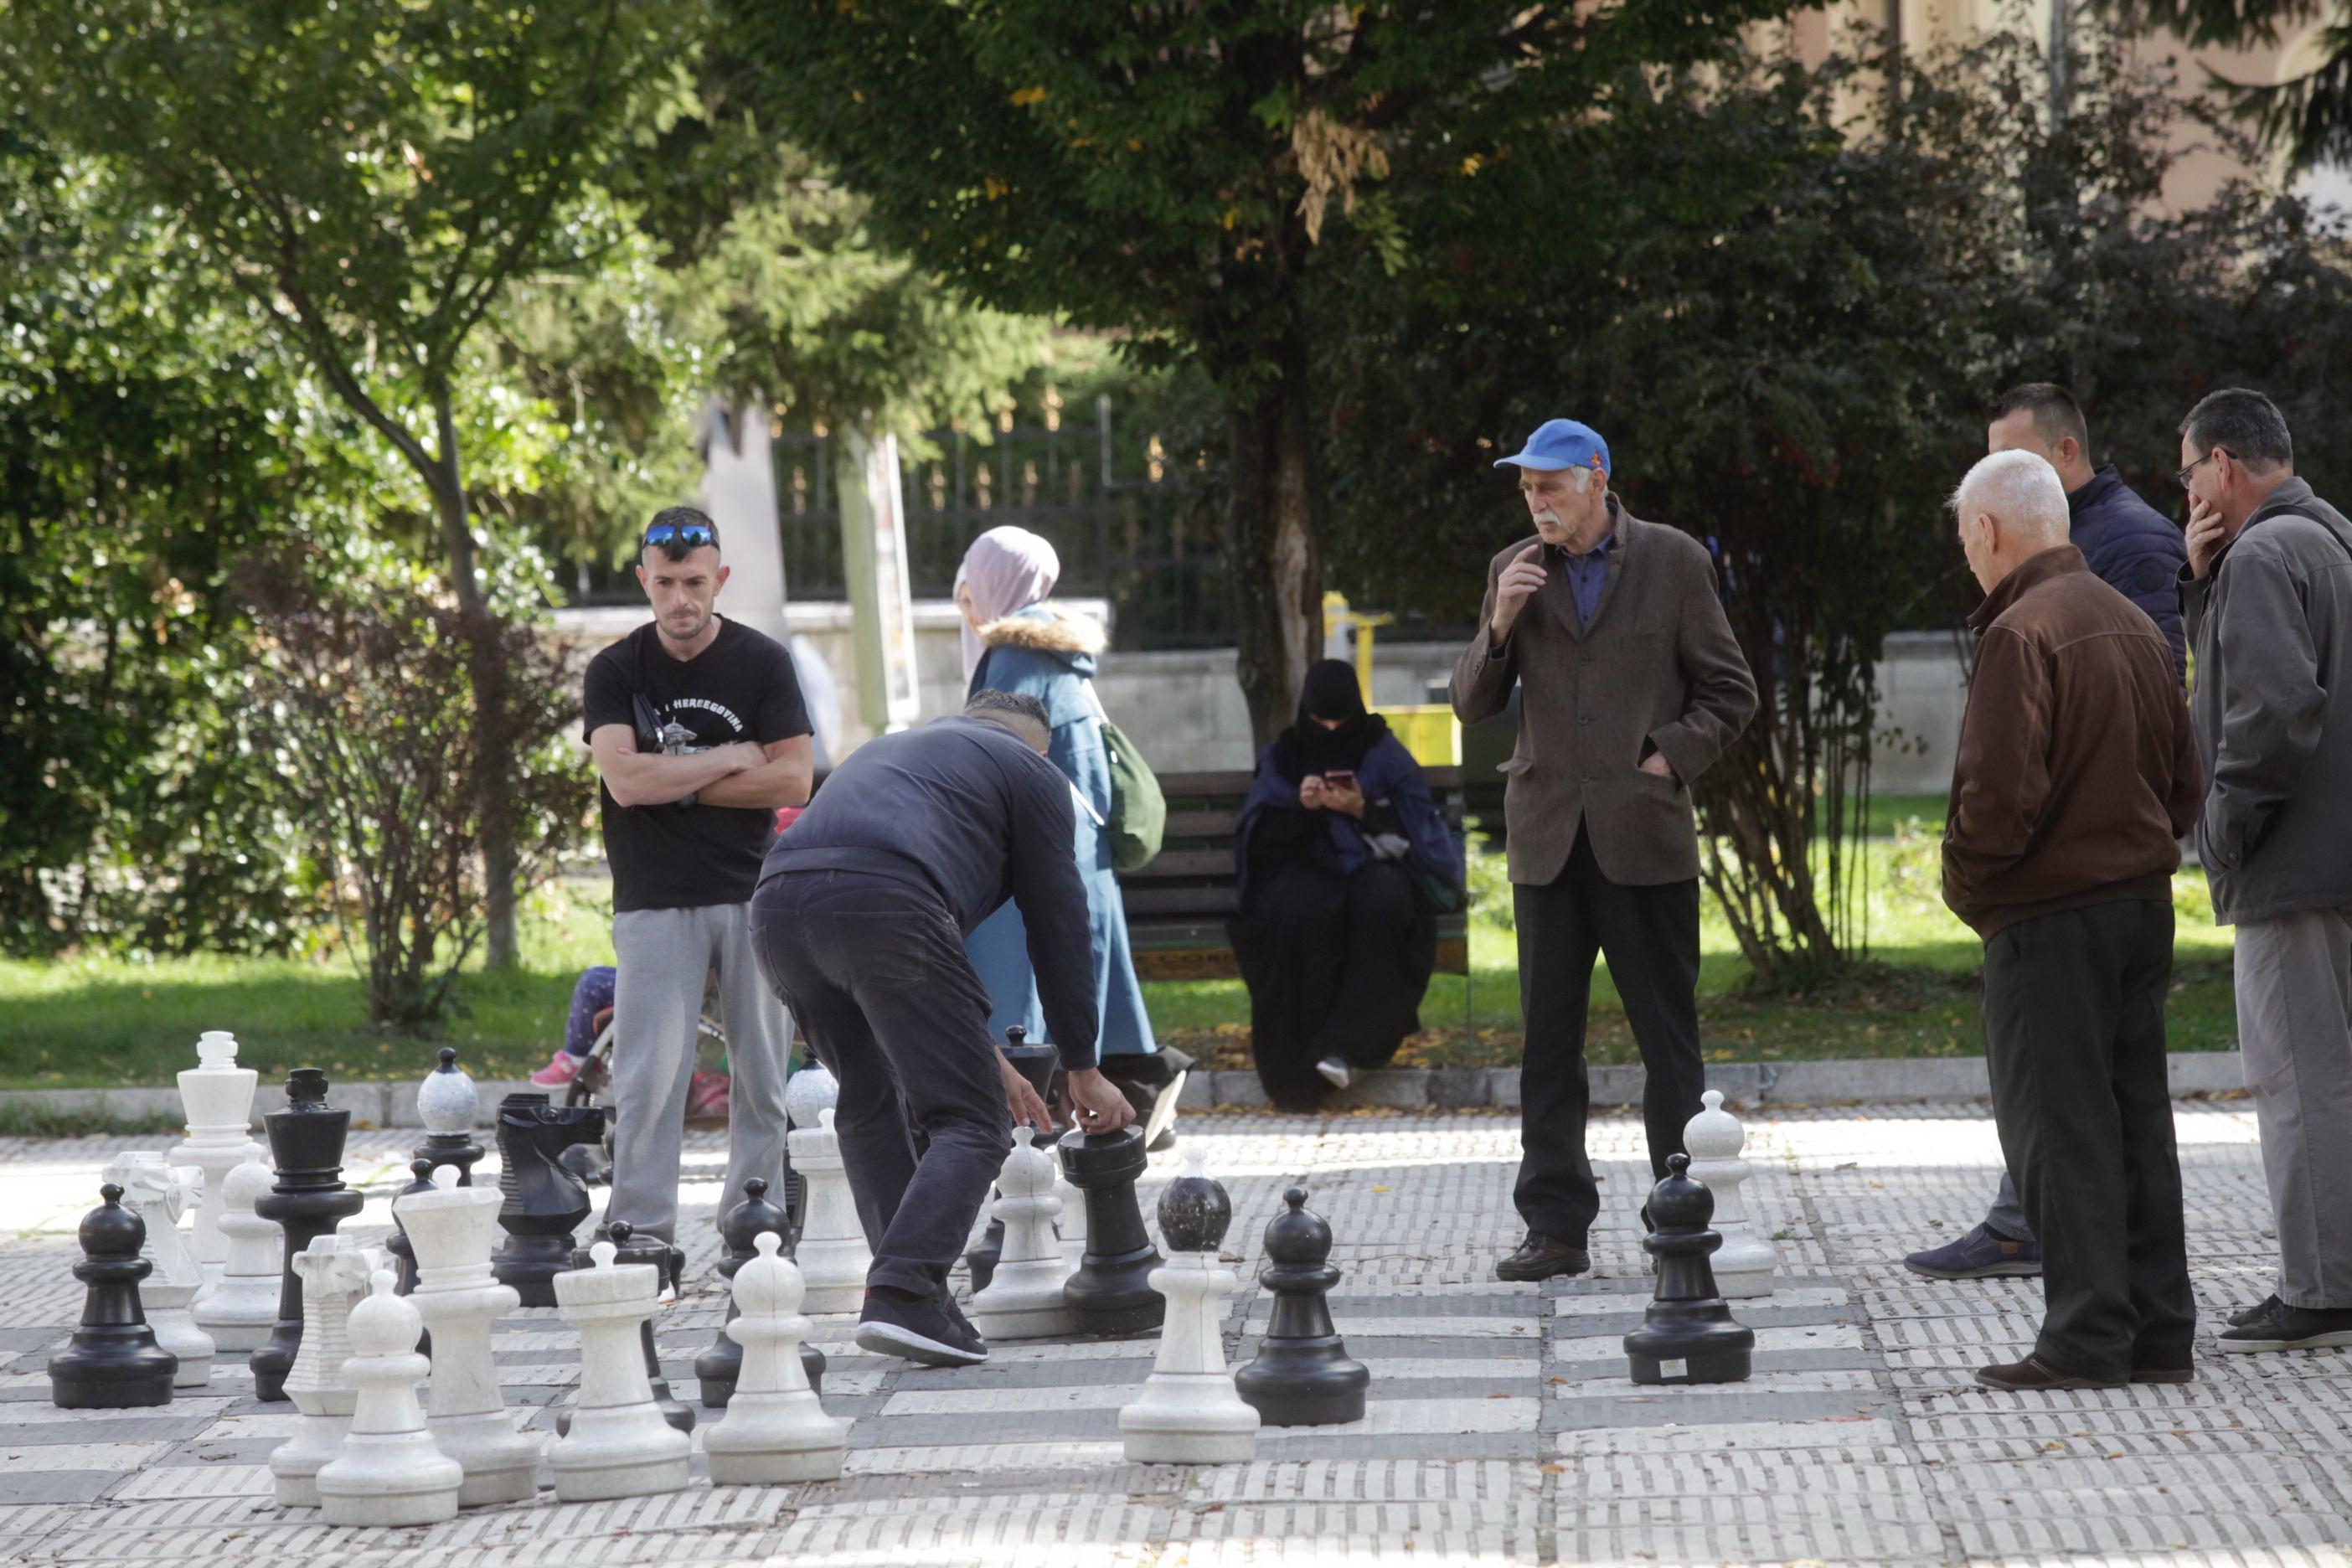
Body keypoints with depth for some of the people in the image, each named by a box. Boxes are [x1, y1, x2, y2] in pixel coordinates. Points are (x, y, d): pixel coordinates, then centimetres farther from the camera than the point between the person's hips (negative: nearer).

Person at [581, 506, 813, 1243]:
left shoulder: (762, 663, 4)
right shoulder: (616, 672, 3)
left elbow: (792, 780, -5)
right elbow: (625, 780, -12)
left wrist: (676, 783, -7)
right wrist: (733, 758, -6)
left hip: (753, 894, 1)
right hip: (655, 902, -1)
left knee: (761, 1077, 3)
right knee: (649, 1078, -8)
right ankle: (641, 1237, -6)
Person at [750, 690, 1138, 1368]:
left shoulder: (887, 750, 42)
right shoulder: (1030, 772, 22)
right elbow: (1057, 926, 20)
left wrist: (981, 1052, 46)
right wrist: (1083, 1070, 27)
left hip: (777, 903, 7)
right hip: (880, 904, -6)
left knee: (869, 1102, 24)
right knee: (971, 1124, -1)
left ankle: (909, 1289, 19)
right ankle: (902, 1296, -17)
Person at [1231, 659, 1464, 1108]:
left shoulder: (1383, 754, 7)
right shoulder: (1282, 758, 10)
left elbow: (1414, 830, 1)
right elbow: (1260, 836, 3)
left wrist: (1364, 812, -17)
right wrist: (1299, 807, -16)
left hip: (1372, 871, 0)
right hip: (1307, 872, 0)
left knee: (1381, 901, -39)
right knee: (1300, 914, -38)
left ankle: (1344, 1045, -39)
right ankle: (1299, 1074, -34)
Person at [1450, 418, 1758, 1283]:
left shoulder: (1672, 561, 2)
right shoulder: (1514, 571, 11)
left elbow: (1729, 691, 5)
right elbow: (1472, 704, 10)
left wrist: (1671, 758, -8)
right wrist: (1501, 623, -6)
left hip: (1643, 834, -3)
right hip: (1549, 838, 3)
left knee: (1669, 1038, 0)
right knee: (1548, 1040, 4)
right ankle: (1556, 1227, 8)